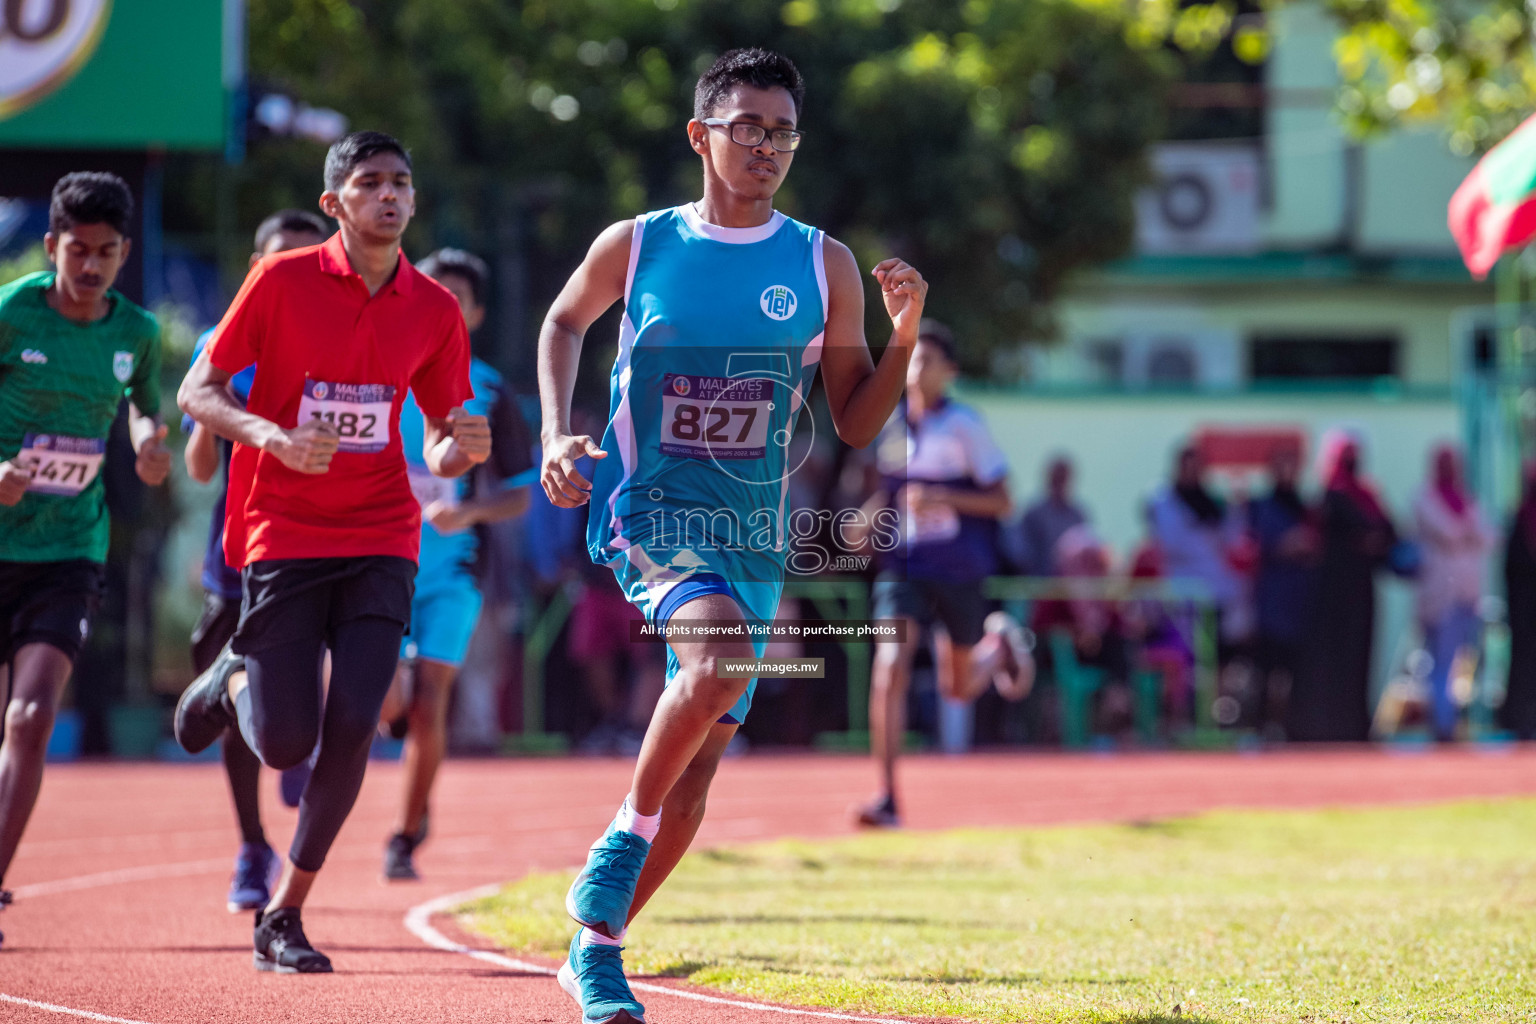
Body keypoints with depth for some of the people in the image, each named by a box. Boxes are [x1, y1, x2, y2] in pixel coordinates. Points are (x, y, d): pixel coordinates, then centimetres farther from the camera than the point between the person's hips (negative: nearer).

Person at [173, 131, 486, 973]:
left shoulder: (434, 311, 4)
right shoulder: (281, 281, -6)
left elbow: (439, 448, 13)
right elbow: (196, 393, -3)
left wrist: (462, 450, -12)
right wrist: (273, 435, -21)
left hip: (380, 540, 2)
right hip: (282, 536, -2)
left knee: (350, 729, -12)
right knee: (284, 743, -6)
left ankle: (284, 914, 4)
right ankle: (233, 678, 32)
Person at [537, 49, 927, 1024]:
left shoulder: (824, 266, 2)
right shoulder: (637, 246, -2)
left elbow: (855, 425, 6)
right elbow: (564, 323, 19)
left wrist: (904, 338, -10)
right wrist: (558, 433, 5)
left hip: (755, 536, 3)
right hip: (647, 508, -3)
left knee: (694, 779, 5)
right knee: (719, 652, -34)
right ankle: (625, 839, -17)